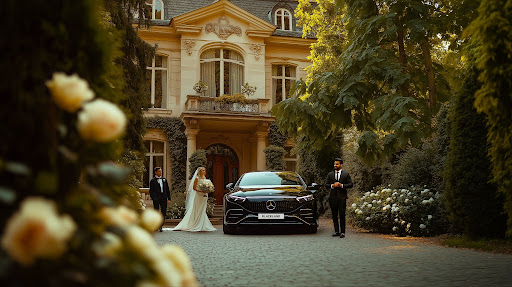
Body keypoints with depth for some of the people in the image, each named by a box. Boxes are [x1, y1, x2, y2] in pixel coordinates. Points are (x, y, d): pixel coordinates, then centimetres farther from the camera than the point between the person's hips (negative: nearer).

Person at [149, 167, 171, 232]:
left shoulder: (164, 179, 12)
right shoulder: (152, 180, 0)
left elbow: (167, 190, 12)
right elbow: (151, 191, -1)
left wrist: (169, 198, 5)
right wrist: (153, 198, -11)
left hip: (163, 199, 3)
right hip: (156, 199, -3)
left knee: (163, 213, 2)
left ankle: (161, 226, 12)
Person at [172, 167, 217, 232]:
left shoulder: (205, 178, 12)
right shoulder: (197, 178, -7)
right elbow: (194, 188, -10)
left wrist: (207, 191, -2)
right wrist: (201, 191, -21)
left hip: (204, 197, 6)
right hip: (198, 196, -6)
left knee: (202, 211, 7)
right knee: (196, 211, -4)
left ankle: (201, 226, 9)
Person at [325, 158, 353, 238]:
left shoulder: (346, 174, 4)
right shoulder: (330, 174, 11)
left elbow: (351, 184, 0)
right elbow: (326, 184, 9)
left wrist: (341, 185, -13)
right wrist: (332, 185, -11)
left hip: (342, 197, -3)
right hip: (333, 197, 3)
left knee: (342, 215, -6)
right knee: (334, 215, 6)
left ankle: (342, 232, -2)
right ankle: (336, 231, 14)